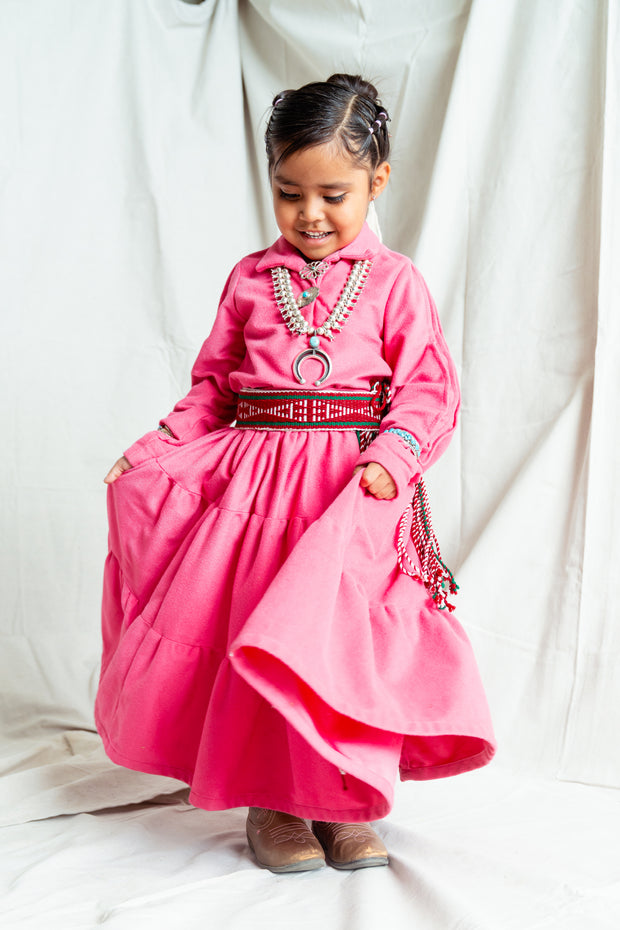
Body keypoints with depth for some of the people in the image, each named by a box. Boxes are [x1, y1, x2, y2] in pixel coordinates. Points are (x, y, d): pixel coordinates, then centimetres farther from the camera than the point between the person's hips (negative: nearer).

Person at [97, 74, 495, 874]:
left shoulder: (393, 282, 3)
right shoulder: (250, 280, 10)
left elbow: (428, 387, -1)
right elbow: (213, 385, 15)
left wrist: (392, 454, -18)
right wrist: (157, 449, 2)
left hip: (355, 489, -2)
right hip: (253, 480, 3)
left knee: (343, 638, -8)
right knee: (251, 635, -1)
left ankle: (342, 801, 11)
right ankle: (266, 799, 15)